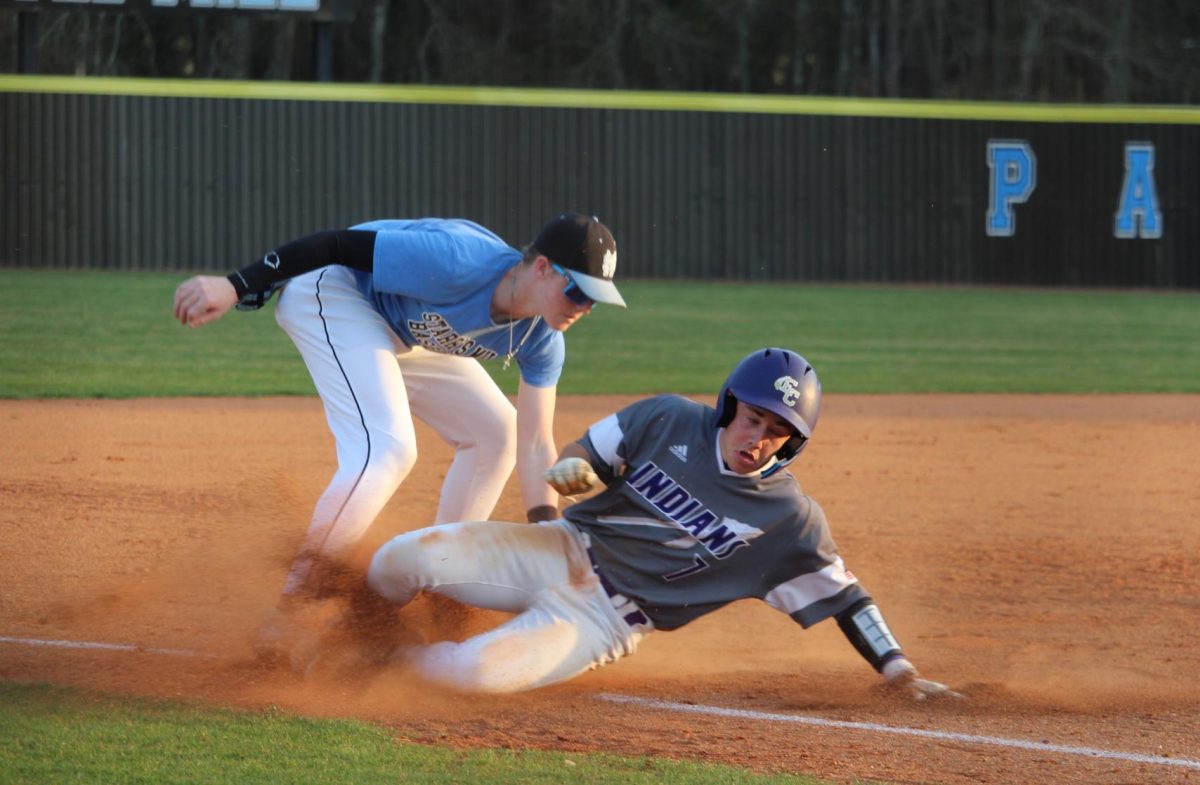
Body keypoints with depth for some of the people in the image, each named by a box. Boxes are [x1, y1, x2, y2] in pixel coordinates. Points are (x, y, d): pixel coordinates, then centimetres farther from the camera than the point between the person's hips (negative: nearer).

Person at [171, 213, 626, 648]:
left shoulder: (541, 341, -10)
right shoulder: (459, 262, -34)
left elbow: (534, 445, -6)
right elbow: (341, 246, -31)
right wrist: (235, 287, -34)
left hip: (401, 331, 9)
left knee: (494, 431, 11)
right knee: (386, 448, -26)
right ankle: (290, 615, -28)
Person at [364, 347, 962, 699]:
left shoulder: (792, 521, -8)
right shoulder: (669, 420, -2)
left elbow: (841, 597, -5)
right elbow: (591, 453, 6)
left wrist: (901, 673, -13)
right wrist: (571, 466, -19)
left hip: (608, 618, -3)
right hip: (564, 550, 3)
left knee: (480, 671, -31)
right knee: (403, 559, -16)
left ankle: (398, 661, 2)